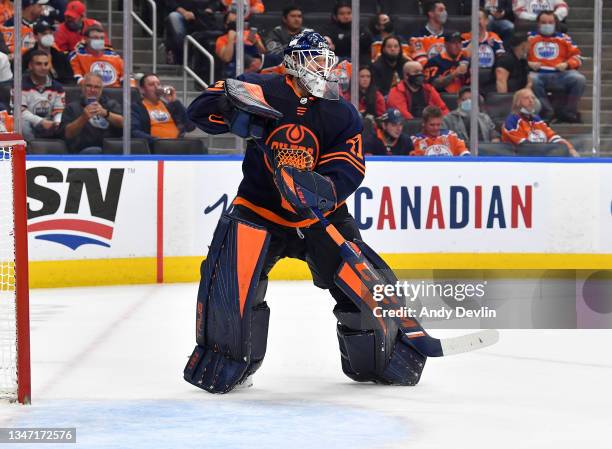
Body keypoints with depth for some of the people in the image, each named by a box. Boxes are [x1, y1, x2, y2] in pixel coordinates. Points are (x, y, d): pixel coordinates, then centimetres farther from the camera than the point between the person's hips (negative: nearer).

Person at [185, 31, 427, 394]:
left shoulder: (342, 114, -2)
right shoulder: (261, 91, -8)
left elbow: (348, 172, -12)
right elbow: (202, 109, -9)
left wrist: (321, 187, -33)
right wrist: (232, 109, -30)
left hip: (320, 214, 2)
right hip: (259, 210, -2)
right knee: (229, 278, -20)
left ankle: (375, 359, 22)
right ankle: (222, 364, 0)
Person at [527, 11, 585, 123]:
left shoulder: (563, 38, 19)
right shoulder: (529, 37, 16)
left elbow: (576, 56, 17)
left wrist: (567, 64, -3)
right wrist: (529, 64, -8)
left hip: (560, 74, 2)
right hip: (539, 74, -2)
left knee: (579, 79, -25)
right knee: (531, 80, -38)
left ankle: (567, 111, -11)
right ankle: (547, 112, -27)